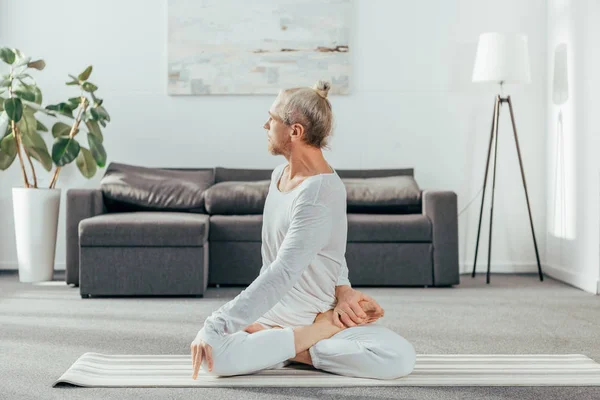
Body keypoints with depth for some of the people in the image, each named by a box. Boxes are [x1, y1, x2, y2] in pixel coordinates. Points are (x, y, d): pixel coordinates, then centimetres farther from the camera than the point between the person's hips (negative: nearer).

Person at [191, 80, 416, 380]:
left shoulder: (321, 193, -23)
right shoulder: (280, 174, 4)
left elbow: (282, 274, -30)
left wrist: (215, 326, -31)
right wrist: (342, 287, -12)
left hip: (316, 312, -5)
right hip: (269, 313, 6)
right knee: (213, 356, -25)